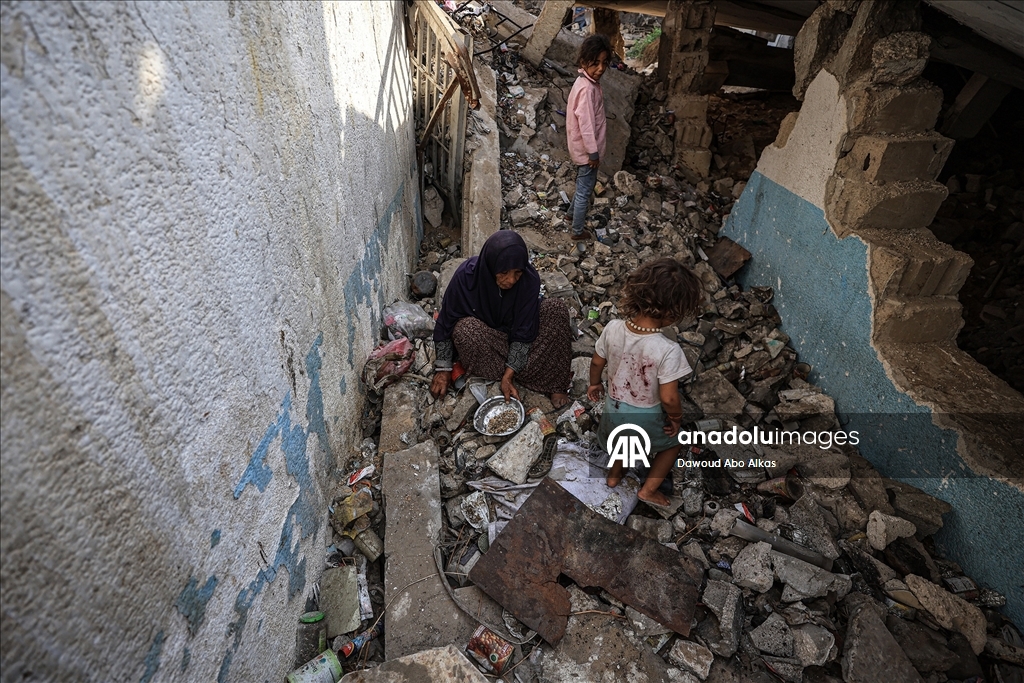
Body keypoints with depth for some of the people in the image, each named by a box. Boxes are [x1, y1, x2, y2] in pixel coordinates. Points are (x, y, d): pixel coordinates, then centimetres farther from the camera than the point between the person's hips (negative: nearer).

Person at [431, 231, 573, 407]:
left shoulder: (529, 279, -27)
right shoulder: (466, 276, -29)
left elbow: (523, 331, -23)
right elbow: (446, 321, -18)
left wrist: (508, 375, -29)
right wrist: (443, 368, -18)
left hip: (516, 336, 1)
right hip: (483, 334, 0)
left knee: (556, 310, -25)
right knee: (465, 330, -36)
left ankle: (554, 382, -15)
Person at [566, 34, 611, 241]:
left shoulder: (588, 81, 4)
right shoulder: (587, 88, -26)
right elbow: (586, 124, -26)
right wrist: (593, 152, -19)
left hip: (584, 147, 9)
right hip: (586, 150, -9)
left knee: (585, 185, 27)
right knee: (584, 191, 6)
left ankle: (573, 213, 47)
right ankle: (578, 231, 21)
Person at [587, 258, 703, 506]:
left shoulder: (613, 329, -21)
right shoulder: (668, 350, -35)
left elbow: (597, 363, -5)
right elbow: (669, 399, -27)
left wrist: (594, 384, 16)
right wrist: (676, 418, -5)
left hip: (614, 407, 4)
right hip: (646, 417, -4)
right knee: (672, 443, 30)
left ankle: (614, 473, 59)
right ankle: (649, 489, 38)